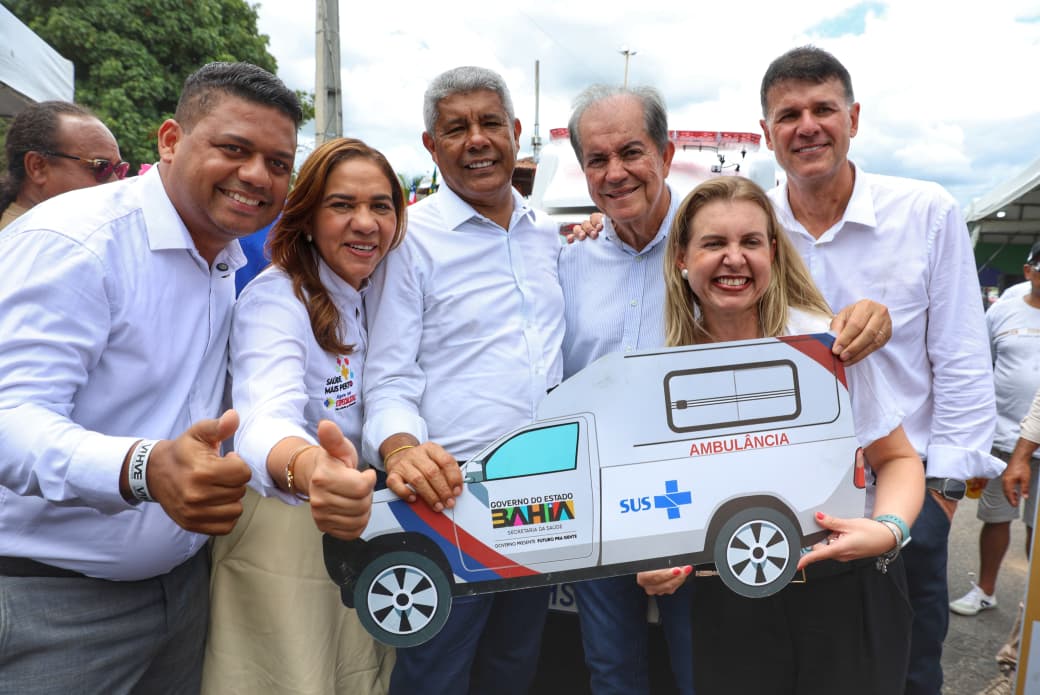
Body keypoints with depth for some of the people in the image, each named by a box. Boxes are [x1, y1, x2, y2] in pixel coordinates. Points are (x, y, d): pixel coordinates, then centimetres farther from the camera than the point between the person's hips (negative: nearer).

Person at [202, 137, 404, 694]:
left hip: (361, 526, 7)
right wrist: (305, 468, -59)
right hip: (283, 528, -6)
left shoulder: (377, 298, 4)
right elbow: (265, 420, -36)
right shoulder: (276, 298, -19)